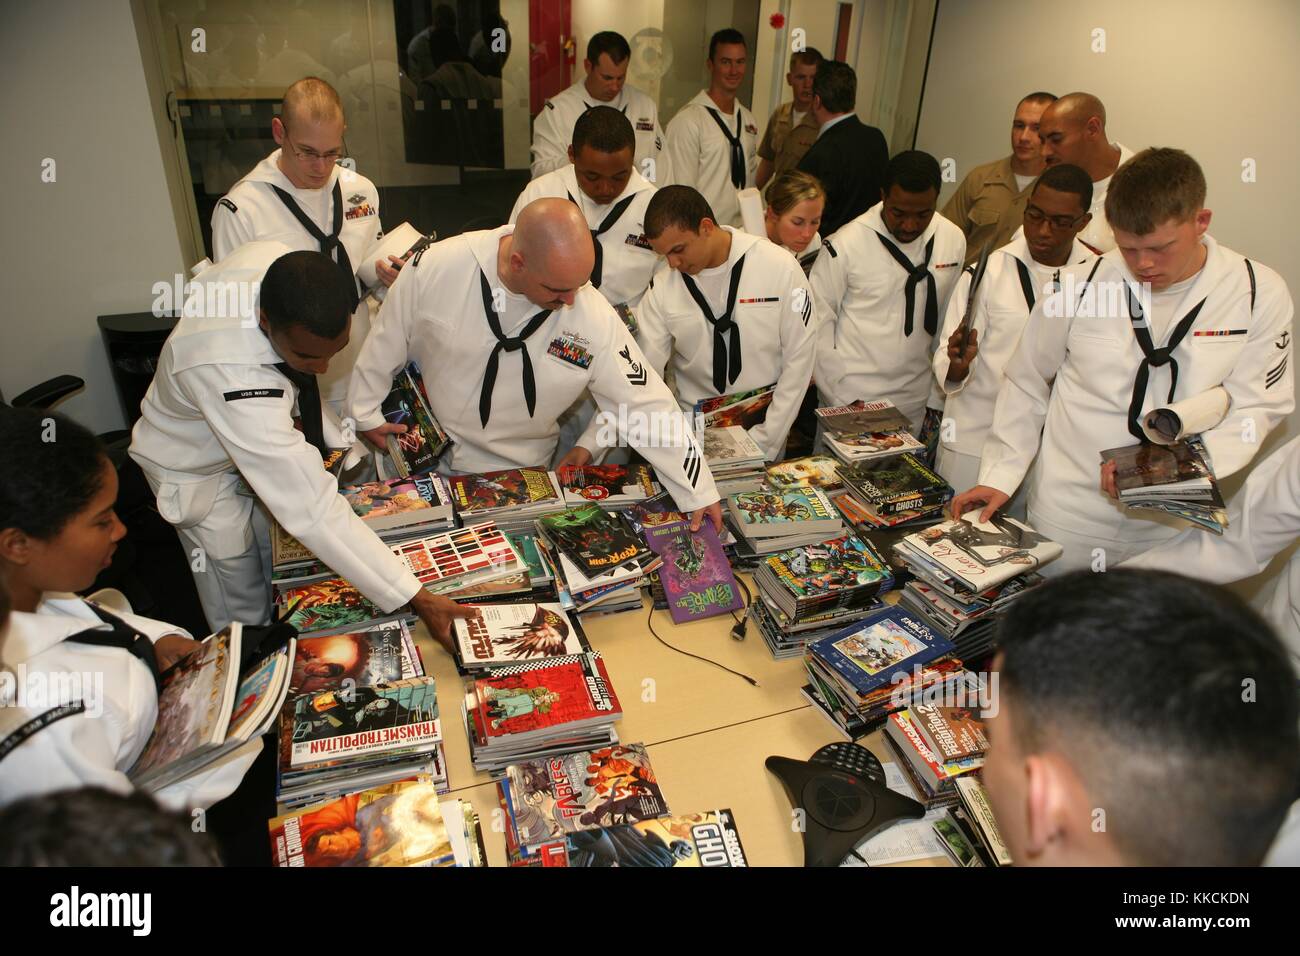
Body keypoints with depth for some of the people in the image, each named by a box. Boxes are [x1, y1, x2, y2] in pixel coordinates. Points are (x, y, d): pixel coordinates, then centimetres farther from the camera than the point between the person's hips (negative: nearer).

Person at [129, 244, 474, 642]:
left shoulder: (277, 261, -29)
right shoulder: (232, 373, -47)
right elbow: (314, 510, -46)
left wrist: (340, 429, -12)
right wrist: (416, 598, -46)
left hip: (252, 434, 6)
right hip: (198, 471, -6)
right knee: (245, 616, 7)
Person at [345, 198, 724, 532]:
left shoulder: (594, 319, -26)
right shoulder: (436, 267, -24)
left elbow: (648, 406, -18)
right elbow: (389, 341, -5)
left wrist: (699, 492, -14)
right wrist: (365, 412, 6)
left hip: (516, 476, -1)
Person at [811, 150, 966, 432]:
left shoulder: (954, 240, -1)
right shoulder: (845, 244, -14)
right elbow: (818, 321, -9)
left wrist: (939, 394, 9)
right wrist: (836, 392, -11)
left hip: (914, 400, 4)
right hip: (850, 397, -4)